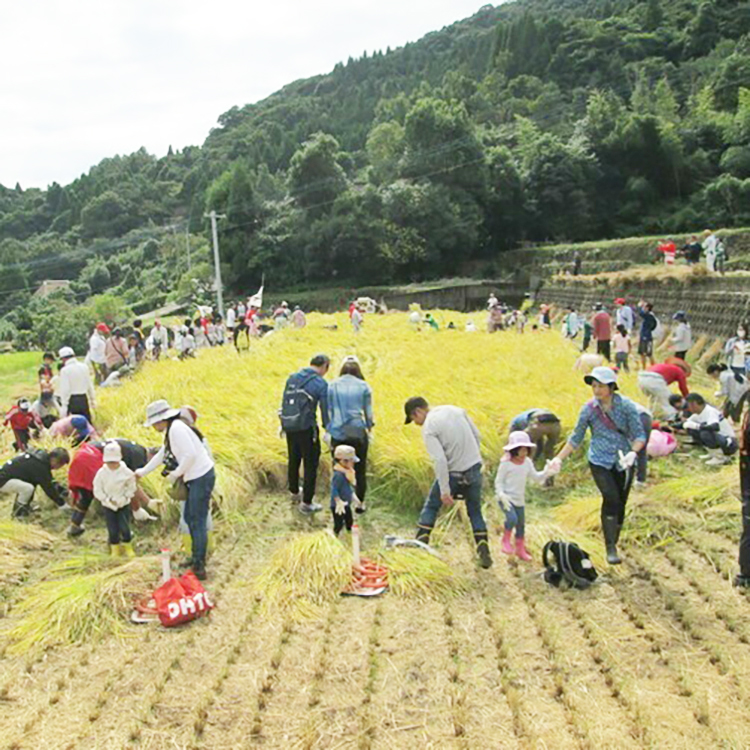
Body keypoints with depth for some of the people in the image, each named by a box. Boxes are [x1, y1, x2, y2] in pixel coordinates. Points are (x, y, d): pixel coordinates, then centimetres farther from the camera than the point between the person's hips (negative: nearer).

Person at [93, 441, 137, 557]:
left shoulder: (126, 472, -11)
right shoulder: (101, 473, -10)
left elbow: (131, 488, -1)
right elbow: (97, 491, -6)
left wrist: (124, 498, -15)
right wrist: (108, 499, -16)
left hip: (124, 505, -1)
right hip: (108, 506, 1)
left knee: (124, 528, -2)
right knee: (112, 529, 4)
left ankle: (128, 548, 17)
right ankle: (115, 550, 21)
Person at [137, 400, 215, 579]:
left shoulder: (177, 429, -17)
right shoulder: (170, 430, 15)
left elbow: (190, 454, -25)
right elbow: (162, 455, 29)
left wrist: (176, 474, -14)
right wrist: (143, 472, 35)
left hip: (201, 478, -10)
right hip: (195, 478, 10)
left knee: (198, 522, -7)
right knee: (190, 518, 19)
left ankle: (199, 568, -2)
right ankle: (197, 559, 31)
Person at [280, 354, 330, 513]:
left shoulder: (292, 378, 7)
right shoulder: (321, 384, -10)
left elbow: (284, 403, 12)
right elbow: (325, 409, -9)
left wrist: (283, 424, 22)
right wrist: (328, 429, 4)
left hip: (289, 426, 6)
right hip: (306, 428, -6)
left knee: (293, 460, 24)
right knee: (311, 464, 7)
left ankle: (294, 492, 44)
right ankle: (306, 503, 12)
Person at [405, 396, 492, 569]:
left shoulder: (428, 428, -14)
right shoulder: (456, 410, 5)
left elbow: (440, 460, -22)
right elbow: (477, 435, 10)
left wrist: (444, 491, -20)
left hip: (454, 473, -5)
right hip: (475, 467, 5)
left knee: (431, 506, 16)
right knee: (475, 511, 18)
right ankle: (484, 553, 12)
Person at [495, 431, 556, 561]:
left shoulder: (527, 462, 3)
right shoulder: (506, 463, -13)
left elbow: (536, 477, 8)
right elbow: (499, 481, -10)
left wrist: (546, 472, -10)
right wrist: (502, 495, -24)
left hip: (520, 500, 6)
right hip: (506, 499, -6)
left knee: (521, 525, 13)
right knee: (512, 518, -27)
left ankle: (520, 549, 31)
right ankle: (506, 540, -1)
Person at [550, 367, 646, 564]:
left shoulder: (626, 406, -5)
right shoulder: (589, 409, -1)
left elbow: (639, 435, -5)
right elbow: (576, 438, 9)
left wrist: (633, 453, -25)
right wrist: (559, 459, 5)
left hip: (623, 461, 1)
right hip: (600, 461, -1)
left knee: (620, 504, 5)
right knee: (611, 499, -19)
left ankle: (614, 543, 25)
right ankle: (610, 548, -15)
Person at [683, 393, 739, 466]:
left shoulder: (710, 411, -23)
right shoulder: (699, 413, 3)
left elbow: (715, 426, -42)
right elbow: (687, 423, 17)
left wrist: (697, 426, -32)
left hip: (729, 445, -9)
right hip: (718, 438, 9)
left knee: (705, 433, -33)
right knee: (692, 430, 4)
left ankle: (720, 457, -12)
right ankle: (713, 454, 11)